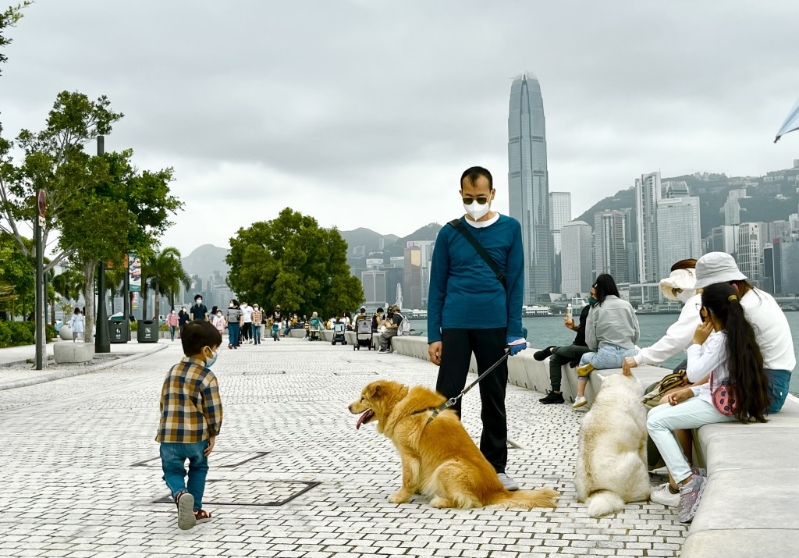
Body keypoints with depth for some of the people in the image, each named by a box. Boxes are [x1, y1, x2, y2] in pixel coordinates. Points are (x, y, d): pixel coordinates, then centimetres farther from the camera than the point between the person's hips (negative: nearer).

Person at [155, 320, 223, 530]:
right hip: (197, 435, -3)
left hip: (169, 435, 3)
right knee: (198, 468, 21)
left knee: (172, 471, 11)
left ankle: (181, 494, -20)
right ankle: (195, 509, 25)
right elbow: (213, 410, -11)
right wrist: (213, 434, 3)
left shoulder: (173, 372, 9)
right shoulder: (207, 378, -10)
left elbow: (164, 402, 16)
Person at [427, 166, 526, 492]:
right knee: (448, 396, -2)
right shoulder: (449, 233, 4)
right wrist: (433, 336, -1)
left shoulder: (510, 229, 3)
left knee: (494, 399, 8)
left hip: (494, 325, 0)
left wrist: (514, 331, -4)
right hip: (455, 325, 0)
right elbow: (437, 287, 5)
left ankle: (495, 468, 17)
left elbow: (515, 282, 2)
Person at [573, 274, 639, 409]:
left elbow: (590, 340, 0)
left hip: (607, 357, -2)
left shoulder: (596, 308, 1)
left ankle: (580, 397, 18)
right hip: (628, 355, 2)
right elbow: (637, 333, 10)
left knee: (584, 358, 29)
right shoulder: (627, 305, 8)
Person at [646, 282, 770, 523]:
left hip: (721, 405, -10)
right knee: (656, 412, 12)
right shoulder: (736, 333, 10)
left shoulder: (720, 339, -18)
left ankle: (687, 481, -14)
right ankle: (677, 474, 9)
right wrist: (690, 392, 4)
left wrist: (696, 343, -6)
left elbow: (694, 374, -18)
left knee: (655, 422, -10)